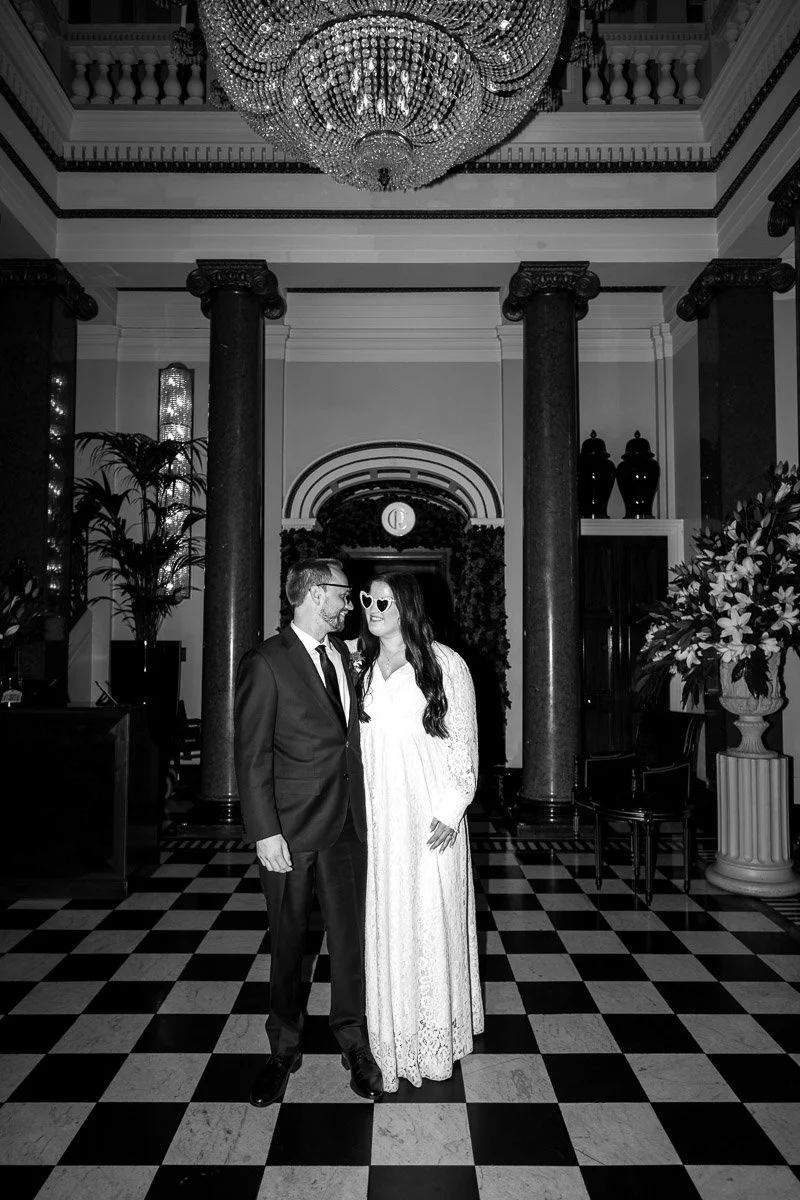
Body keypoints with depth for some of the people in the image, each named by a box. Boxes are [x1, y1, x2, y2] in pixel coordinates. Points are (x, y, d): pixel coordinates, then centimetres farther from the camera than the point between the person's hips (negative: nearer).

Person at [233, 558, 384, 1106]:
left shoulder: (342, 651, 10)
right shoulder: (265, 664, -11)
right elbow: (252, 756, -11)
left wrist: (362, 808, 9)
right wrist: (265, 833, -15)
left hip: (347, 822, 5)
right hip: (292, 832, -5)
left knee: (350, 932, 11)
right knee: (288, 941, 12)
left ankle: (354, 1040, 31)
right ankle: (285, 1049, 32)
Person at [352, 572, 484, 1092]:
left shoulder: (445, 664, -5)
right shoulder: (359, 665, 6)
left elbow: (465, 744, -3)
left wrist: (452, 811, -8)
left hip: (430, 815, -3)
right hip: (376, 815, 3)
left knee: (431, 919, 6)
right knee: (385, 922, 9)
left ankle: (436, 1034, 26)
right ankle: (393, 1034, 26)